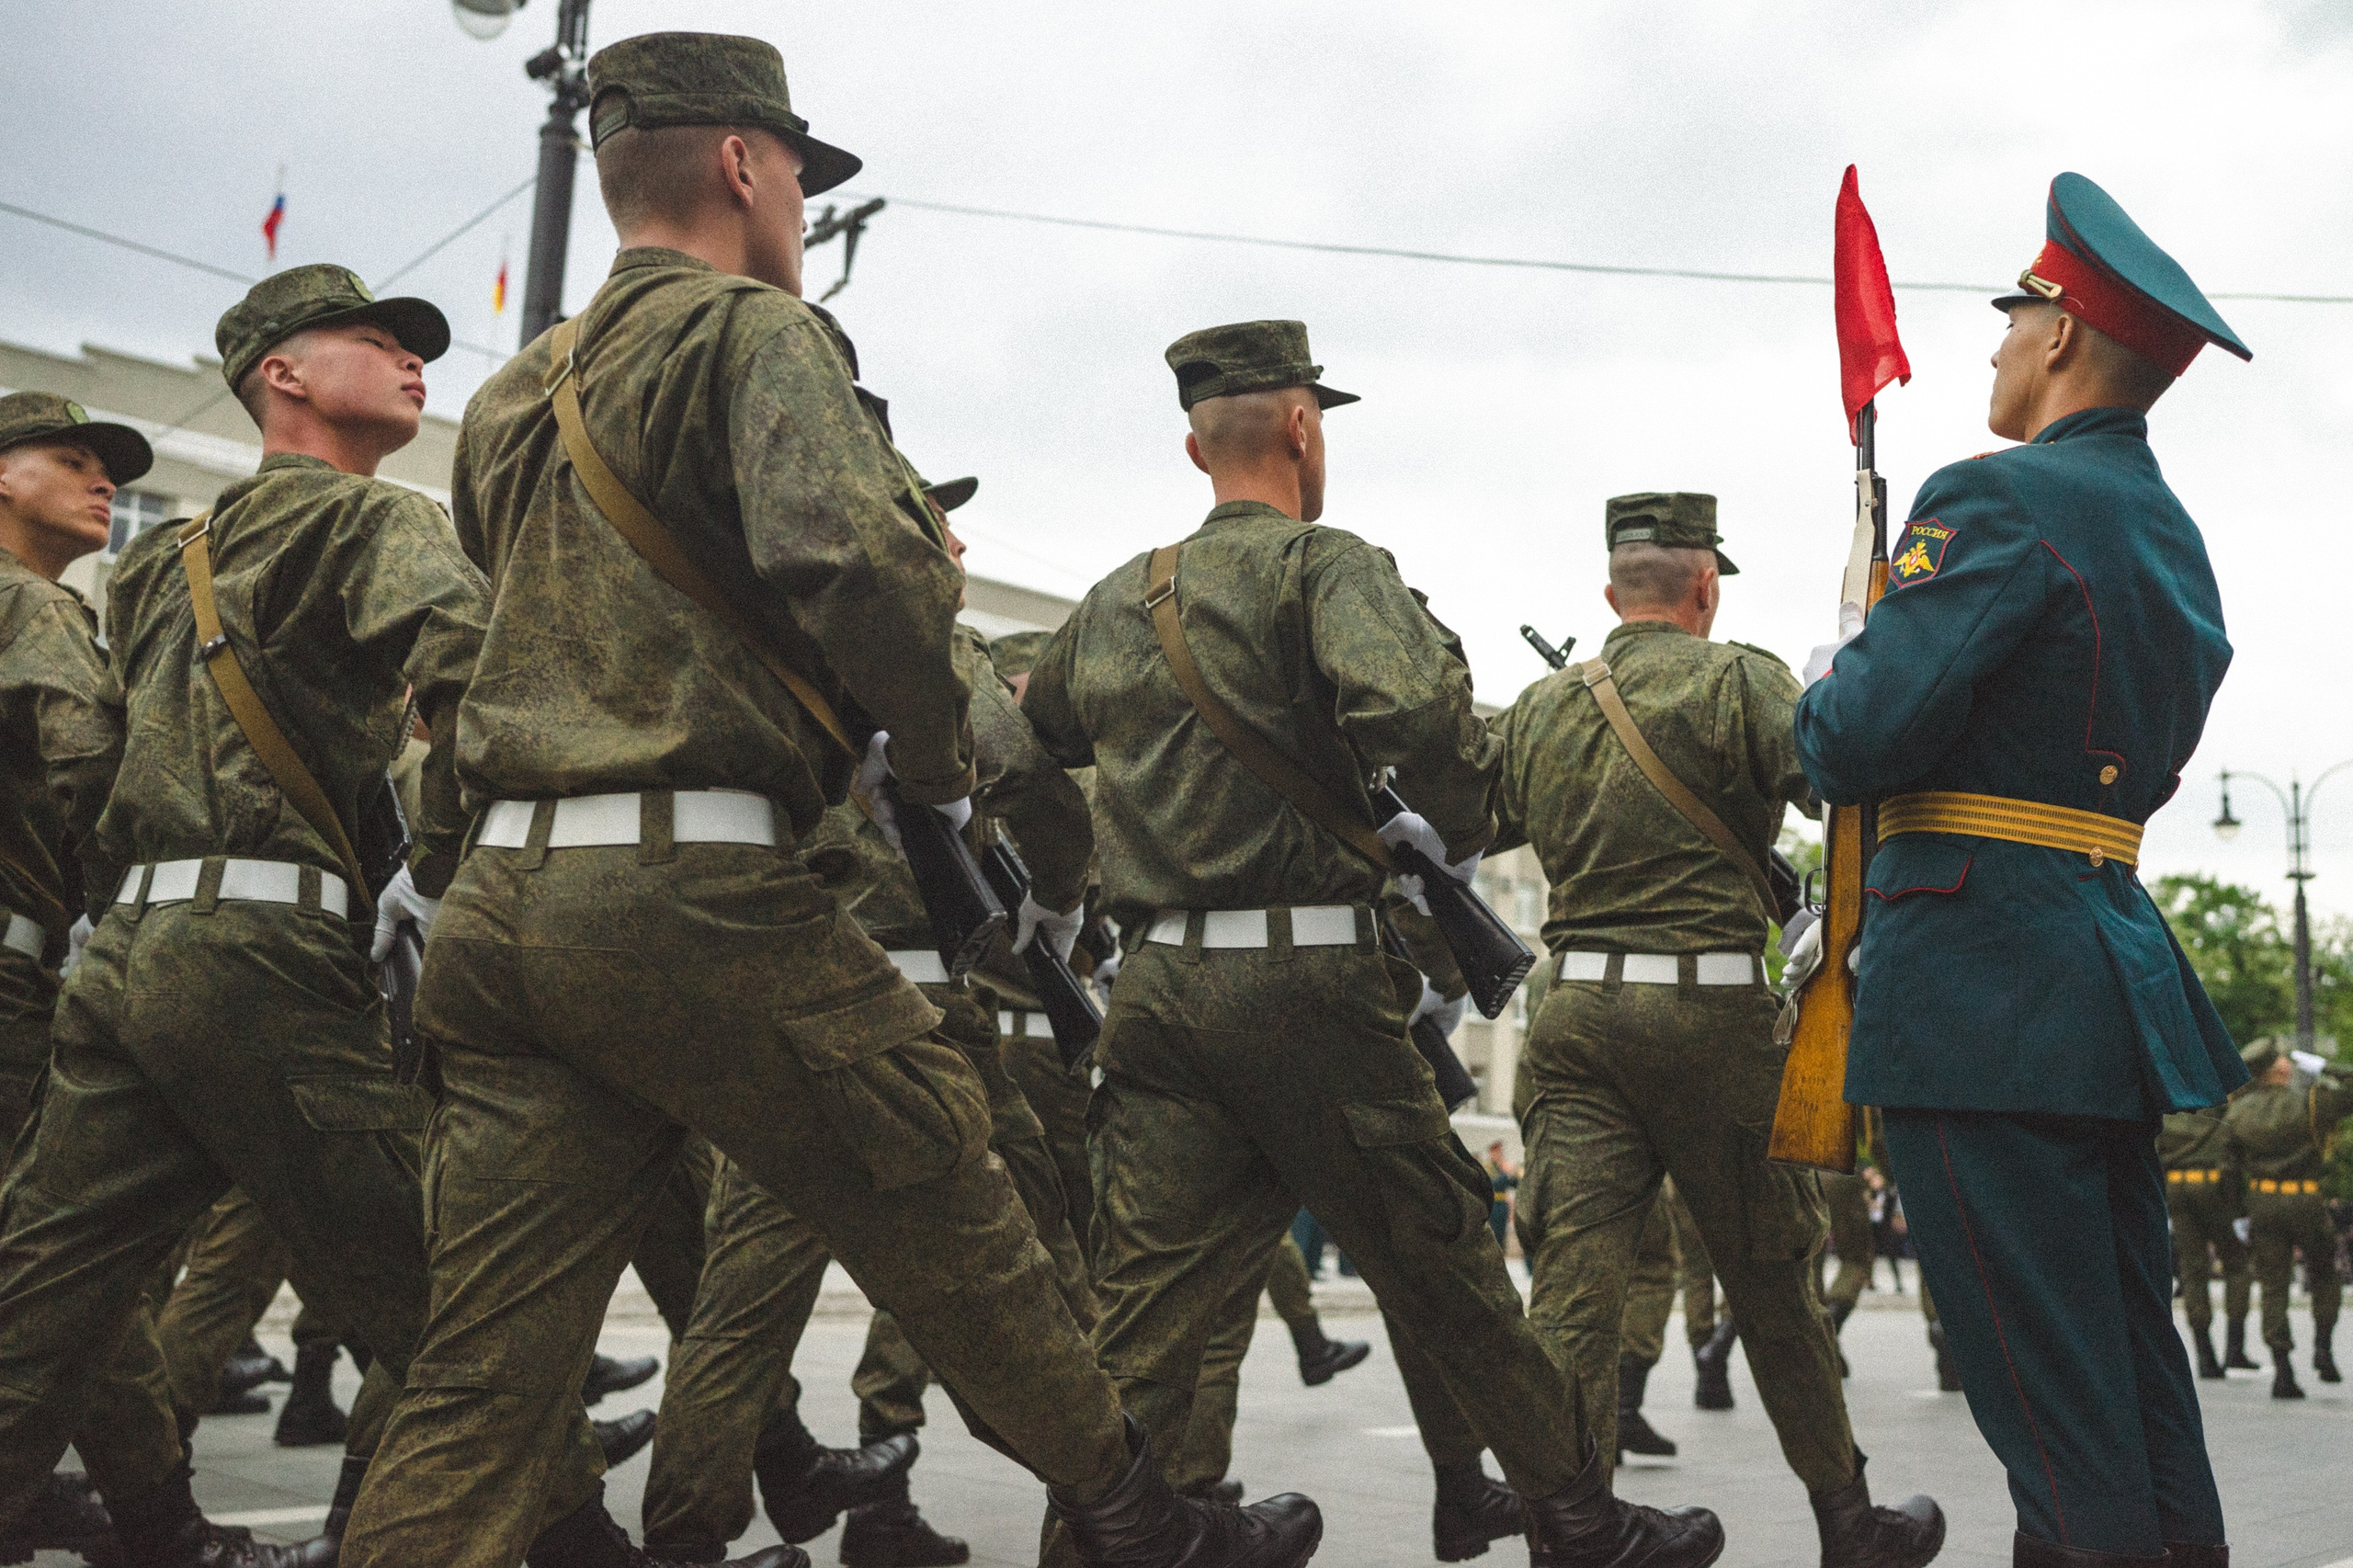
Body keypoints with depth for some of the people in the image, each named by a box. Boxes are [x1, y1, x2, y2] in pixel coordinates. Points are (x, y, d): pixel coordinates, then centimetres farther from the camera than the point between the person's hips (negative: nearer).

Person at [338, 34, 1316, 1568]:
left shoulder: (512, 397, 21)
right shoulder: (754, 329, -3)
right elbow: (854, 557, -20)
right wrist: (943, 763, -5)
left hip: (500, 898, 7)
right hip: (692, 890, -7)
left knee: (487, 1361, 7)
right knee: (950, 1220, 8)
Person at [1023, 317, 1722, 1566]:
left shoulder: (1109, 606, 15)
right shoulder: (1321, 563, -4)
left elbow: (1024, 742, 29)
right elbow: (1412, 702, -23)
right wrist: (1457, 828, -7)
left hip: (1157, 984, 5)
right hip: (1305, 979, -5)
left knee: (1138, 1319, 4)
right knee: (1446, 1273, 9)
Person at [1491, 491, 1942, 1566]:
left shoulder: (1541, 709, 11)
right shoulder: (1737, 680, -4)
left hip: (1577, 1011, 4)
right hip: (1710, 1010, -3)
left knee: (1571, 1293, 0)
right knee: (1771, 1286, 11)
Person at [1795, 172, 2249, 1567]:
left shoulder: (2004, 499, -12)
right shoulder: (2176, 539, 17)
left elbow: (1858, 741, -20)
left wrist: (1828, 683, 3)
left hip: (1980, 979, -9)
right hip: (2115, 964, 10)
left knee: (2043, 1377, -4)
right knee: (2132, 1337, 16)